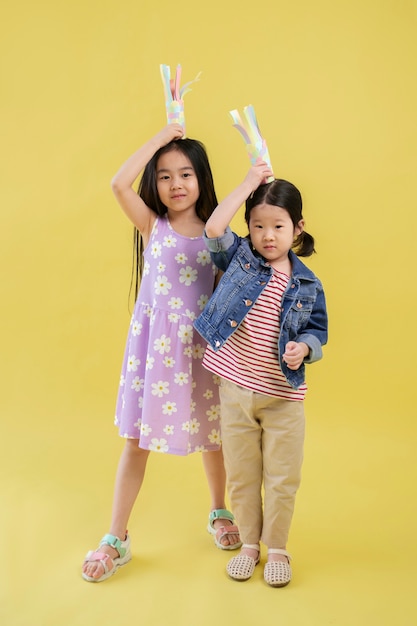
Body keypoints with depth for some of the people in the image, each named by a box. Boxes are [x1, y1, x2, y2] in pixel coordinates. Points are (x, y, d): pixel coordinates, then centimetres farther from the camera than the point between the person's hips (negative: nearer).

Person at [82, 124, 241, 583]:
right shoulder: (152, 225, -4)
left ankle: (219, 513, 41)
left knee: (210, 431, 15)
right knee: (137, 437, 5)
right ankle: (116, 538, 20)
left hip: (203, 342, 1)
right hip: (154, 342, -1)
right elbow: (119, 184, -21)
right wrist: (162, 136, -15)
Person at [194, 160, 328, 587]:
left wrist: (303, 348, -18)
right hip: (235, 390, 1)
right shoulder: (240, 258, -2)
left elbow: (317, 331, 5)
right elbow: (213, 229, -18)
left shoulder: (306, 285, -2)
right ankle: (249, 544, 34)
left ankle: (277, 550, 30)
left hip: (283, 395, 0)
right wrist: (250, 182, -14)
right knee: (241, 475, 14)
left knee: (282, 479, 9)